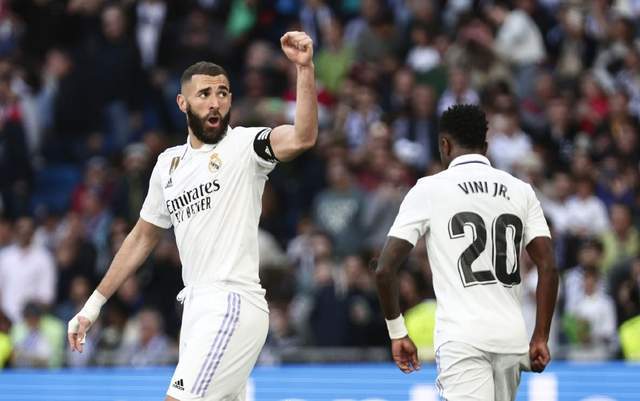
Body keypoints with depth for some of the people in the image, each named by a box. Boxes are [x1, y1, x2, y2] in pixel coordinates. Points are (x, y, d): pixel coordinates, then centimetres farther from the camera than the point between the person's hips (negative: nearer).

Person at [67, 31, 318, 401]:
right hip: (197, 309, 7)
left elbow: (302, 138, -25)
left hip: (233, 305, -7)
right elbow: (143, 238, 25)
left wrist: (305, 67, -36)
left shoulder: (243, 145, -4)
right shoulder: (169, 163, 16)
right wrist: (94, 304, 25)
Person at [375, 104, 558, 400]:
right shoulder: (521, 190, 11)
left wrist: (397, 332, 8)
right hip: (512, 337, 5)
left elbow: (384, 269, -3)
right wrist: (540, 338, 8)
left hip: (461, 339, -5)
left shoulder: (429, 190, 1)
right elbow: (548, 267, 4)